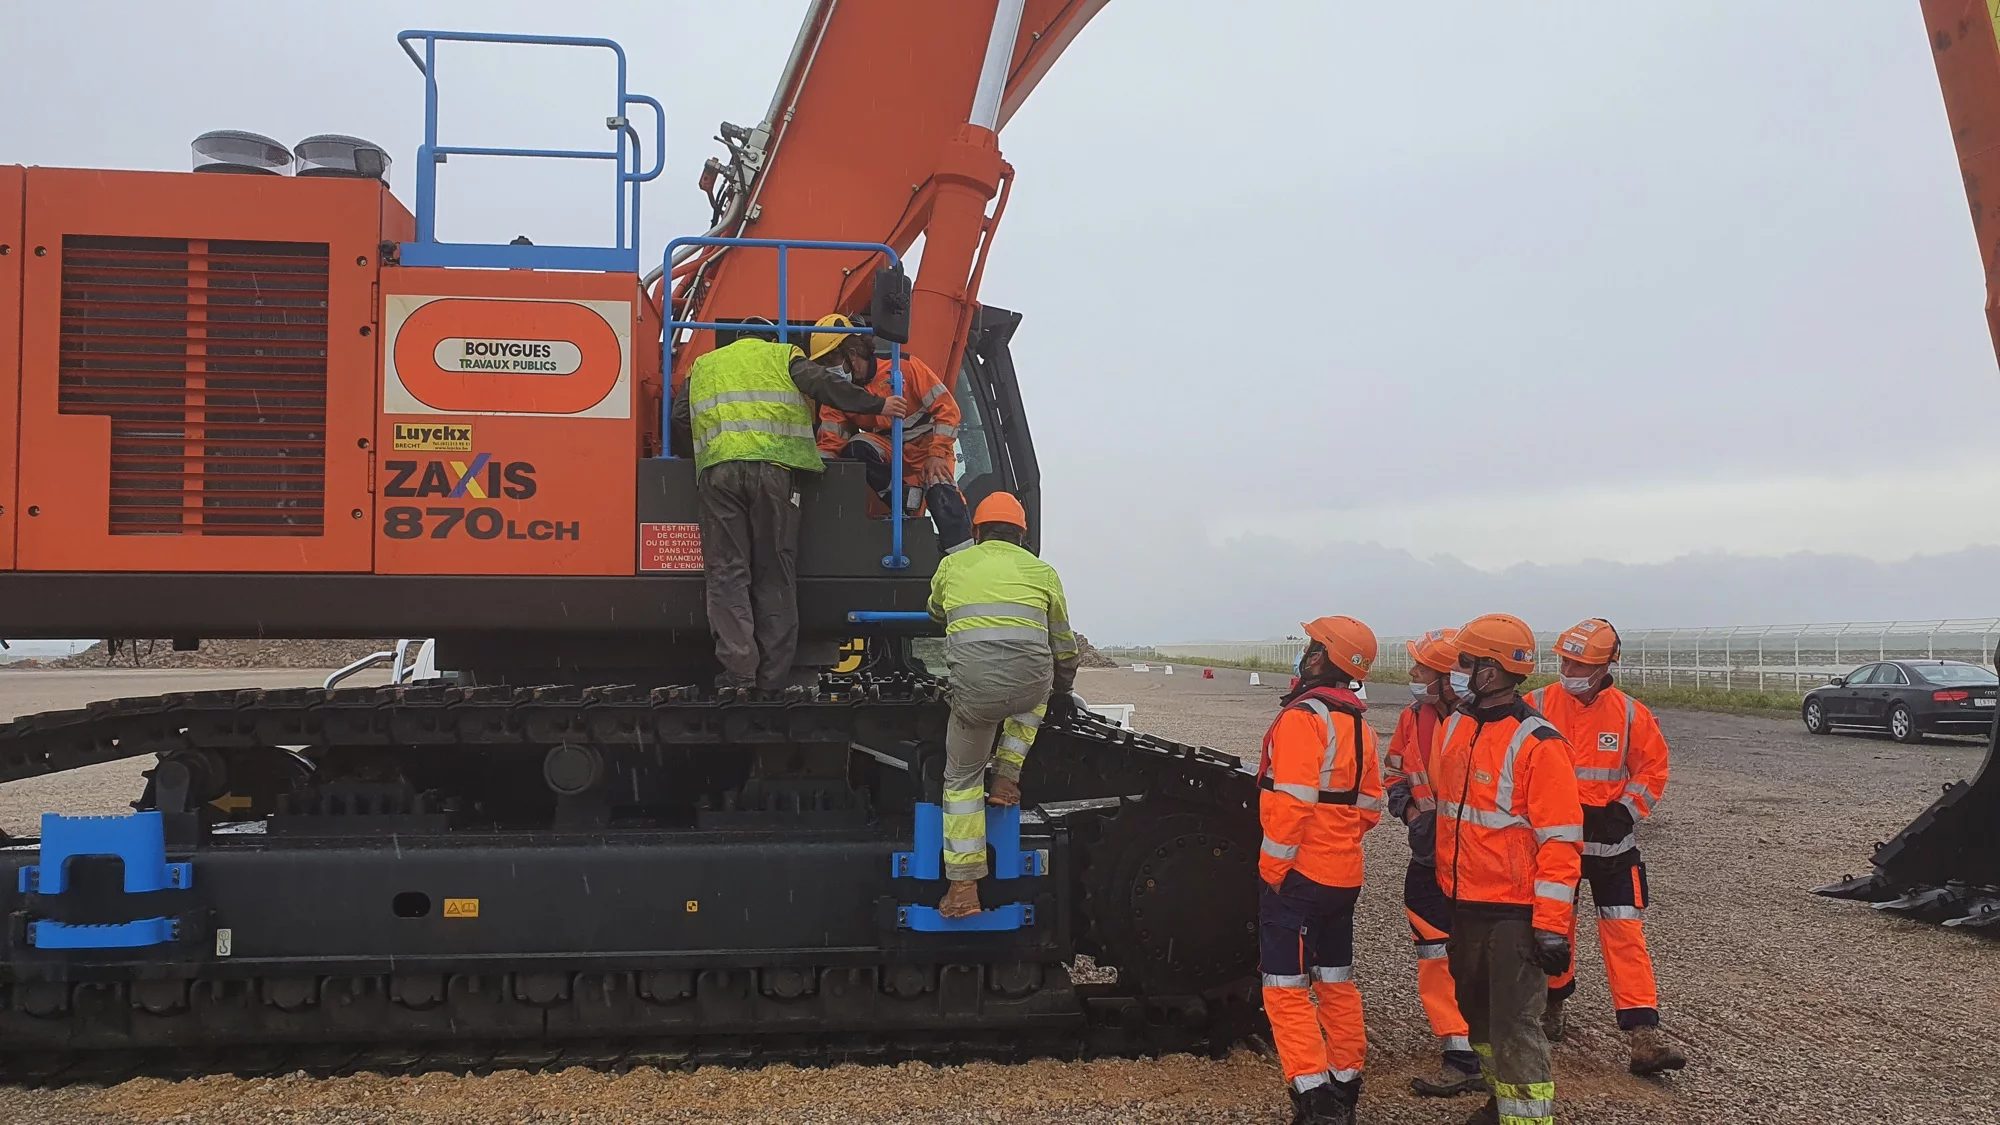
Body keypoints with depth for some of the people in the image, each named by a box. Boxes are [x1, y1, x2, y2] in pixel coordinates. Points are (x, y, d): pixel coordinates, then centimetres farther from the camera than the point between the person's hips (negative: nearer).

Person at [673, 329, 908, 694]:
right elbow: (824, 384, 5)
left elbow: (678, 417, 21)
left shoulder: (703, 365, 29)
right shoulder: (782, 355, 21)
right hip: (771, 468, -1)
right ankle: (771, 681, 0)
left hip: (716, 469, 2)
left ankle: (737, 674, -14)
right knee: (775, 575, 3)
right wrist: (878, 405, 13)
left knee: (727, 572, -1)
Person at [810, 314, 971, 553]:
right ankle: (905, 503, -17)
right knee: (857, 447, -28)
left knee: (940, 490, -31)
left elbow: (946, 408, -14)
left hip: (927, 443, -4)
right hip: (889, 448, 4)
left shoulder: (904, 367, -16)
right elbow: (830, 445, -5)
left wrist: (937, 454, -21)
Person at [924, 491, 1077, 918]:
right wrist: (1062, 689, 46)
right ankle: (1007, 778, 23)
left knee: (962, 780, 17)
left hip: (973, 690, 0)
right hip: (1032, 687, 1)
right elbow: (1064, 648, 27)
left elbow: (936, 612, 39)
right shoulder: (1042, 572, 17)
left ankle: (963, 888, 13)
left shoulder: (952, 565, 17)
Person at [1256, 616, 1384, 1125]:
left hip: (1298, 874, -8)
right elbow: (1368, 807, 13)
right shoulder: (1358, 726, 10)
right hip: (1345, 875, 9)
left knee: (1287, 987, -3)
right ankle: (1345, 1084, 25)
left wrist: (1272, 867, -15)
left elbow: (1291, 803, -23)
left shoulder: (1302, 717, -17)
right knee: (1335, 979, 17)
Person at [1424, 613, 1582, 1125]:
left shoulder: (1536, 744, -17)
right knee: (1479, 1015, 21)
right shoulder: (1456, 727, 6)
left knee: (1514, 1028, -5)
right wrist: (1443, 888, 21)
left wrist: (1552, 925, -21)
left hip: (1515, 912, -8)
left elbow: (1561, 842, -18)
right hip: (1462, 903, 8)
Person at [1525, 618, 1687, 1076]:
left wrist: (1627, 810, -6)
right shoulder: (1537, 707, -6)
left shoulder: (1630, 715, -5)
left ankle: (1643, 1033, -7)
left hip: (1609, 839, 0)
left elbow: (1653, 766, 5)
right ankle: (1553, 1002, 37)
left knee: (1625, 930, -6)